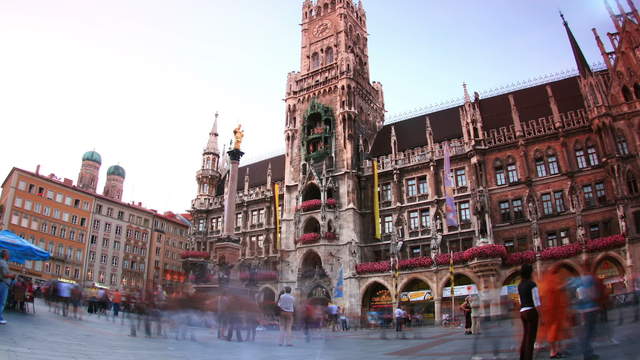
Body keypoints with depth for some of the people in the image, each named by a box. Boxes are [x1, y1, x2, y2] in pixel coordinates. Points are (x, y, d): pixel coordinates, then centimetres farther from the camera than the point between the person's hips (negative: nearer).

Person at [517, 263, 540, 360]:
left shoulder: (520, 285, 13)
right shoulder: (532, 284, -11)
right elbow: (536, 301, -14)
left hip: (523, 312, 7)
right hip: (531, 312, -7)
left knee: (525, 338, 12)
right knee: (531, 339, -5)